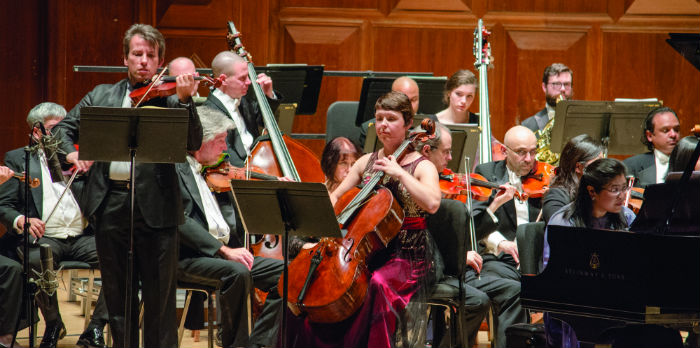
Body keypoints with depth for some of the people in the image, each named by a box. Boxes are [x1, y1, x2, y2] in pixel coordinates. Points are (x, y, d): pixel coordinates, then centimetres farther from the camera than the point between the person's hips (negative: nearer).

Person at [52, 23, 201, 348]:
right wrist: (70, 151, -1)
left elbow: (193, 144, -9)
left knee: (159, 295, 0)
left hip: (154, 207, -3)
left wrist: (184, 100, -22)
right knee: (117, 293, 11)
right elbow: (64, 126, 20)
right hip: (110, 203, 3)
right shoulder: (102, 95, 15)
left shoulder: (169, 99, 4)